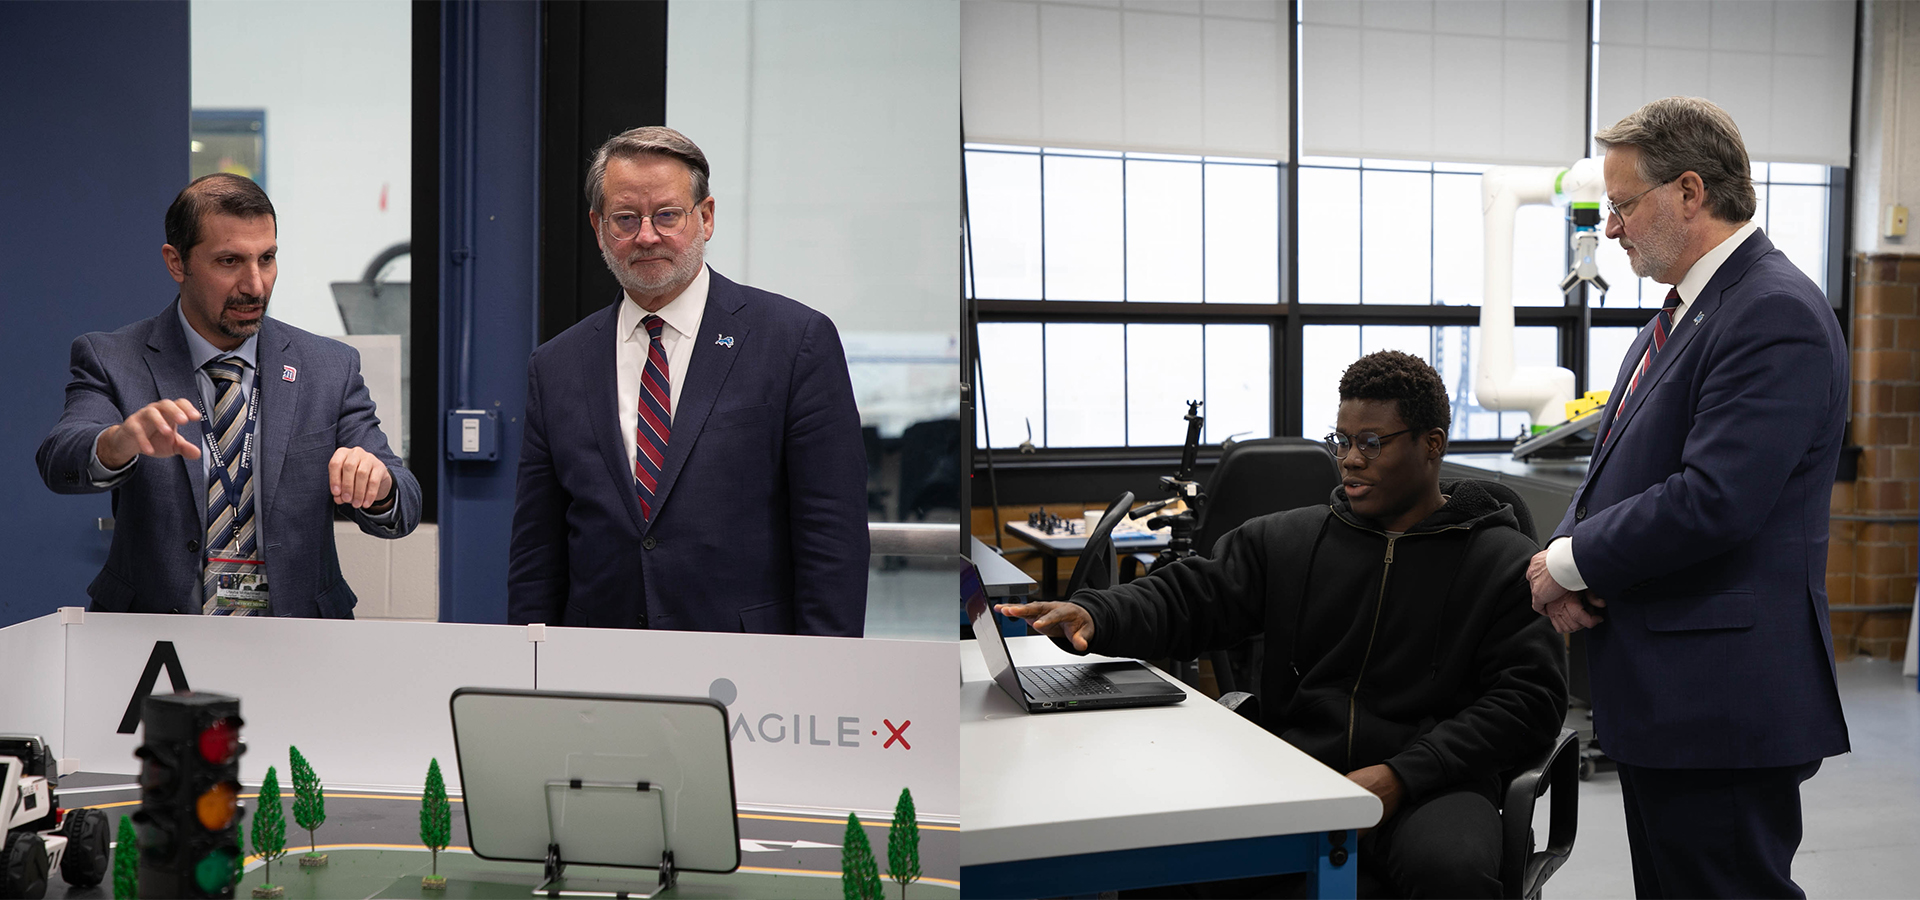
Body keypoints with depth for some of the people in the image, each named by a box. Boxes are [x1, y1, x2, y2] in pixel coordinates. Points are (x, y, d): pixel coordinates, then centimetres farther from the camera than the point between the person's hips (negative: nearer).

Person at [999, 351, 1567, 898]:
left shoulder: (1506, 563, 7)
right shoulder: (1287, 539, 17)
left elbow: (1527, 700, -1)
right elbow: (1190, 597, 12)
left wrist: (1400, 776, -13)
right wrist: (1092, 616, -11)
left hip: (1430, 790, -2)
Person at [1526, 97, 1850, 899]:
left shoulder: (1776, 314, -17)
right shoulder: (1684, 311, 16)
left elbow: (1713, 501, -25)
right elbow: (1619, 468, 19)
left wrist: (1571, 562, -13)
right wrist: (1568, 557, -1)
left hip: (1723, 701, -10)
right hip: (1660, 694, 10)